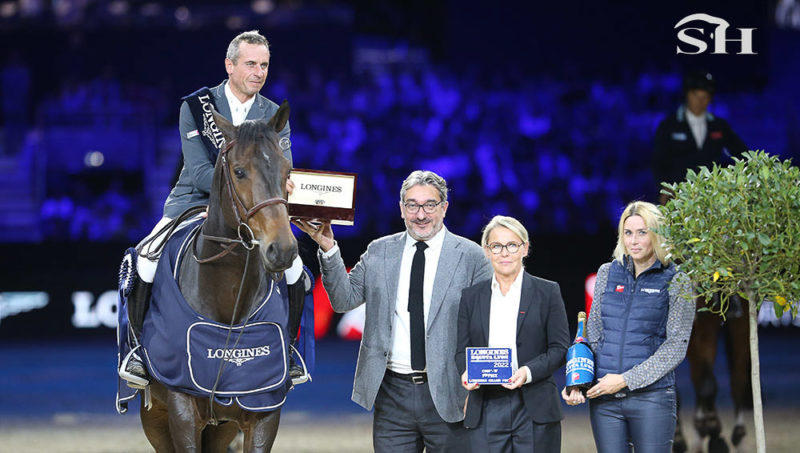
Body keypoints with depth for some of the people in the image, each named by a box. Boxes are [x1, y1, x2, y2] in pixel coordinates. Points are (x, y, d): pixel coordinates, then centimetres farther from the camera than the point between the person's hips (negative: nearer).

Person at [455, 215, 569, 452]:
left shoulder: (547, 292, 6)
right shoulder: (471, 297, 13)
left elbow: (560, 349, 2)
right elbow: (462, 350, 13)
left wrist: (529, 372, -15)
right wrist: (467, 372, -10)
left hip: (535, 408, -2)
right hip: (486, 411, 2)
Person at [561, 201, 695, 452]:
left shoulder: (676, 281, 0)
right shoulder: (608, 273, 12)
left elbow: (676, 346, -5)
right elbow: (593, 335, 15)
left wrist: (626, 380, -12)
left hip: (652, 396, -3)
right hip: (604, 399, 3)